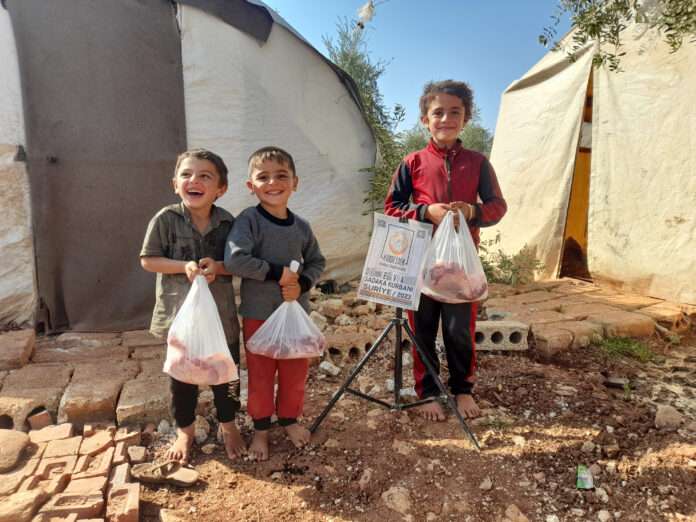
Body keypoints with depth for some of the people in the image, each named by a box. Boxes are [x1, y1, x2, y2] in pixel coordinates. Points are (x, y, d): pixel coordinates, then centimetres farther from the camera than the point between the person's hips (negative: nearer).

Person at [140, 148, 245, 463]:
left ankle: (228, 425, 38)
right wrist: (184, 266, -21)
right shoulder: (166, 219, -10)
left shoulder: (227, 222, -6)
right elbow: (148, 260, -7)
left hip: (221, 313, 1)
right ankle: (184, 430, 38)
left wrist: (218, 267, -19)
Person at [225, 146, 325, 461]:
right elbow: (234, 259, -27)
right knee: (260, 375, 12)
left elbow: (317, 261, 9)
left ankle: (289, 418, 41)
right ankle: (261, 428, 33)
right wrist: (277, 273, -22)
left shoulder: (301, 227, -1)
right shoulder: (249, 220, -15)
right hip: (258, 313, -4)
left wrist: (302, 284, -11)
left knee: (296, 372, 17)